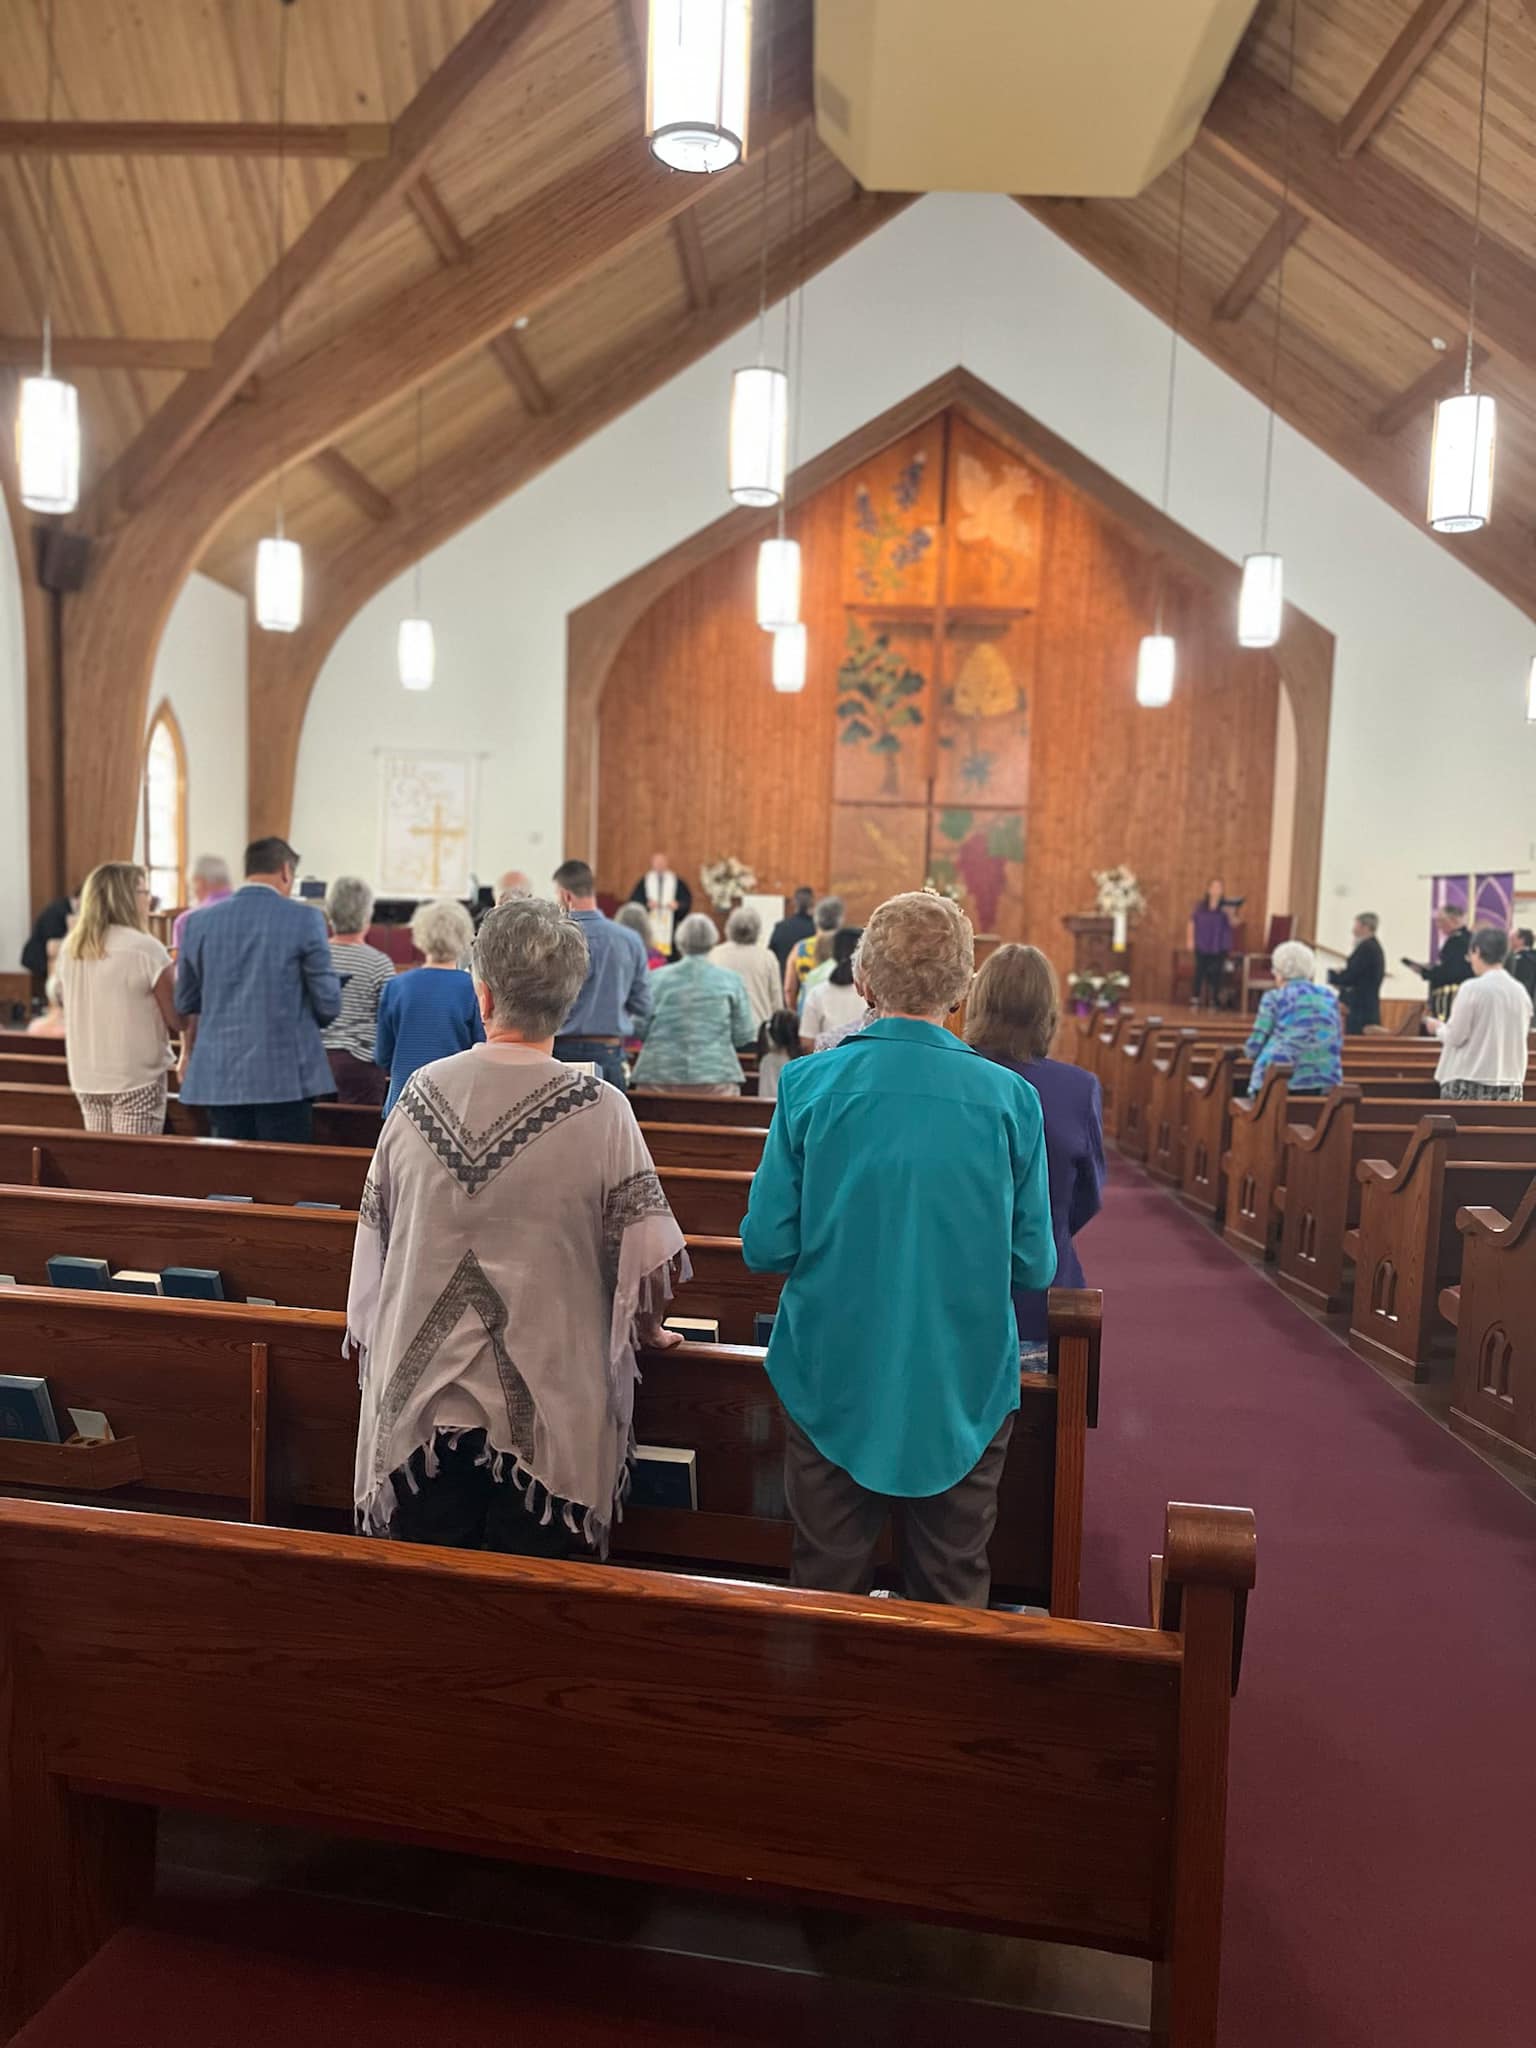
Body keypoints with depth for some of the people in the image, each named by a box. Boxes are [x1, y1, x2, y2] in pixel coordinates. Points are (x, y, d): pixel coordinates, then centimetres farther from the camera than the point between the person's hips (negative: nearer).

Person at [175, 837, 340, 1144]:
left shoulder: (199, 922, 5)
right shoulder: (304, 918, -7)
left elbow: (186, 1004, 14)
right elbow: (328, 1004, -5)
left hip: (220, 1076, 4)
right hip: (286, 1074, -4)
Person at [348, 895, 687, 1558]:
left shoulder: (421, 1092, -4)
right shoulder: (600, 1112, -14)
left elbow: (375, 1235, 7)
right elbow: (647, 1255, -9)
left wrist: (372, 1338, 24)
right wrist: (648, 1330, 12)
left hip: (421, 1399, 3)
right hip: (548, 1409, -2)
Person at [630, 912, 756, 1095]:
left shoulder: (658, 978, 1)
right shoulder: (730, 980, 2)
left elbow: (639, 1028, 3)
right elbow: (744, 1035, 2)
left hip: (661, 1075, 1)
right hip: (715, 1076, -1)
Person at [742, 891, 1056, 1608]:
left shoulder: (808, 1084, -12)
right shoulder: (1010, 1098, -10)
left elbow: (765, 1246, -9)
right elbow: (1034, 1267, -5)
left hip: (833, 1384, 0)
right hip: (965, 1389, 1)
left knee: (827, 1589, 17)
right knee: (953, 1598, 18)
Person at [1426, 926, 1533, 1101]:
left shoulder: (1472, 988, -11)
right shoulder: (1520, 992, 6)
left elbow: (1455, 1036, -8)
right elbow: (1521, 1038, 14)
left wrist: (1438, 1027, 11)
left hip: (1471, 1083, -5)